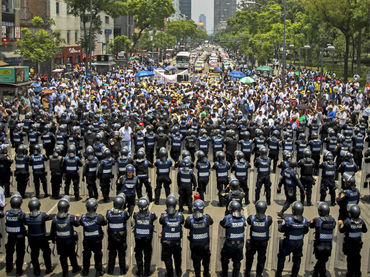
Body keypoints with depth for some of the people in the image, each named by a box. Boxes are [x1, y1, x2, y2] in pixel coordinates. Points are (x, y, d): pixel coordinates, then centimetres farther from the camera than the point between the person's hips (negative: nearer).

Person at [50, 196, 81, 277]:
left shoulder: (55, 219, -11)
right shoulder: (71, 217, -20)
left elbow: (52, 231, -1)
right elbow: (77, 224, -1)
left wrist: (53, 239, 13)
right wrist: (77, 218, 17)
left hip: (60, 241, 1)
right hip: (70, 240, -1)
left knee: (63, 256, 14)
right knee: (72, 254, 20)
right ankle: (75, 268, 39)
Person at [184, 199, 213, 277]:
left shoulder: (189, 220, -25)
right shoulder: (207, 218, -24)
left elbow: (186, 226, -4)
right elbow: (211, 222, -1)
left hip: (194, 245, 0)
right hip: (205, 244, 1)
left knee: (196, 261, 20)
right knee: (206, 259, 25)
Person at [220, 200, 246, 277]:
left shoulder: (227, 218, -23)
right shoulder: (243, 218, -11)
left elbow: (221, 223, -4)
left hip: (229, 245, -2)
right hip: (240, 245, 2)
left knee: (224, 259, 23)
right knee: (237, 262, 18)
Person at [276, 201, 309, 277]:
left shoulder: (288, 220, -26)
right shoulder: (305, 221, -16)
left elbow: (281, 229, -11)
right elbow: (305, 231, 1)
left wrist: (281, 224, 9)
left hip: (289, 242, -2)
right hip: (299, 243, 2)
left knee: (281, 256, 20)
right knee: (297, 259, 20)